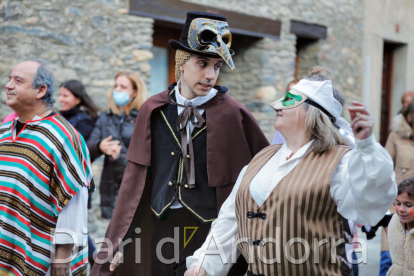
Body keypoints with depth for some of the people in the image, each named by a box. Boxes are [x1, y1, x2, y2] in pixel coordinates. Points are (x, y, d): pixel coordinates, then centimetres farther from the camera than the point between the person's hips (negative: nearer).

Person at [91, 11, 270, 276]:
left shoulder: (233, 114, -5)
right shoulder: (154, 111, 2)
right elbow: (135, 178, 5)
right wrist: (119, 239, 3)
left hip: (211, 231, -2)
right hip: (158, 229, 2)